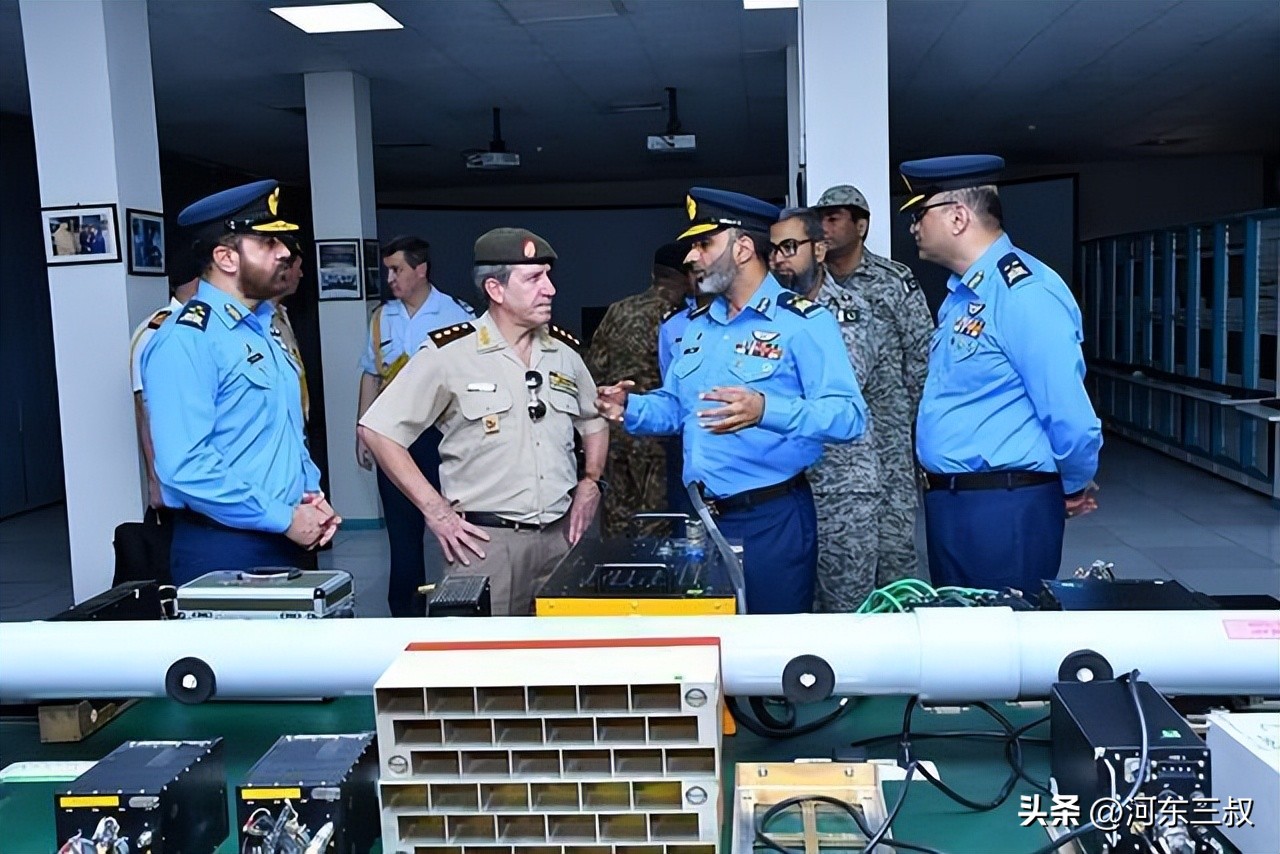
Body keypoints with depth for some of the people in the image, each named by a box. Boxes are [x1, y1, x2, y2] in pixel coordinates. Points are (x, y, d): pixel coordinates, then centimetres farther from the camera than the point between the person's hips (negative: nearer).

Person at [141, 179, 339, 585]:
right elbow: (184, 466, -25)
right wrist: (283, 518, -18)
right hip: (225, 552, -8)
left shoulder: (263, 328, 12)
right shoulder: (187, 340, -16)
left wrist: (312, 495, 4)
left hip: (291, 541, 8)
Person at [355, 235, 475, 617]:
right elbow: (371, 375, 14)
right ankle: (405, 611, 21)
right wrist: (362, 431, 11)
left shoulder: (457, 314, -5)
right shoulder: (382, 316, 9)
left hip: (442, 432, -4)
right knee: (402, 526, 11)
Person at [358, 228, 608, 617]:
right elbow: (377, 430, -6)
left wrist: (590, 482, 10)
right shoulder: (449, 353, -8)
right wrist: (435, 509, -9)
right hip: (485, 540, -5)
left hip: (560, 536, 5)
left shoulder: (564, 350, 8)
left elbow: (594, 420, 25)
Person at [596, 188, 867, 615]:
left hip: (772, 518, -7)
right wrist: (631, 409, -1)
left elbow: (848, 416, -21)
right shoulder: (696, 326, 12)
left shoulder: (803, 322, -12)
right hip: (700, 516, 7)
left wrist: (765, 411, -35)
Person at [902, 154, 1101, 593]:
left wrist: (1075, 489, -7)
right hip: (948, 502, 9)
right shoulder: (962, 293, 12)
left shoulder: (1025, 292, -19)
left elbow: (1070, 413, -21)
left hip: (1005, 508, -9)